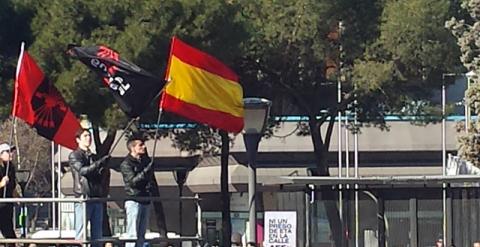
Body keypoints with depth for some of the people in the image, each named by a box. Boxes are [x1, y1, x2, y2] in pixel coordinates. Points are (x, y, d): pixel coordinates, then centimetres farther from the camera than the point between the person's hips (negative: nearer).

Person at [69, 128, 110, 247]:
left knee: (97, 233, 5)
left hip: (96, 198, 6)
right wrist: (100, 162, -23)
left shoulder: (93, 157, 21)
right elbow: (82, 170, -15)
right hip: (83, 197, -6)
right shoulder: (74, 156, 2)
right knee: (81, 232, -9)